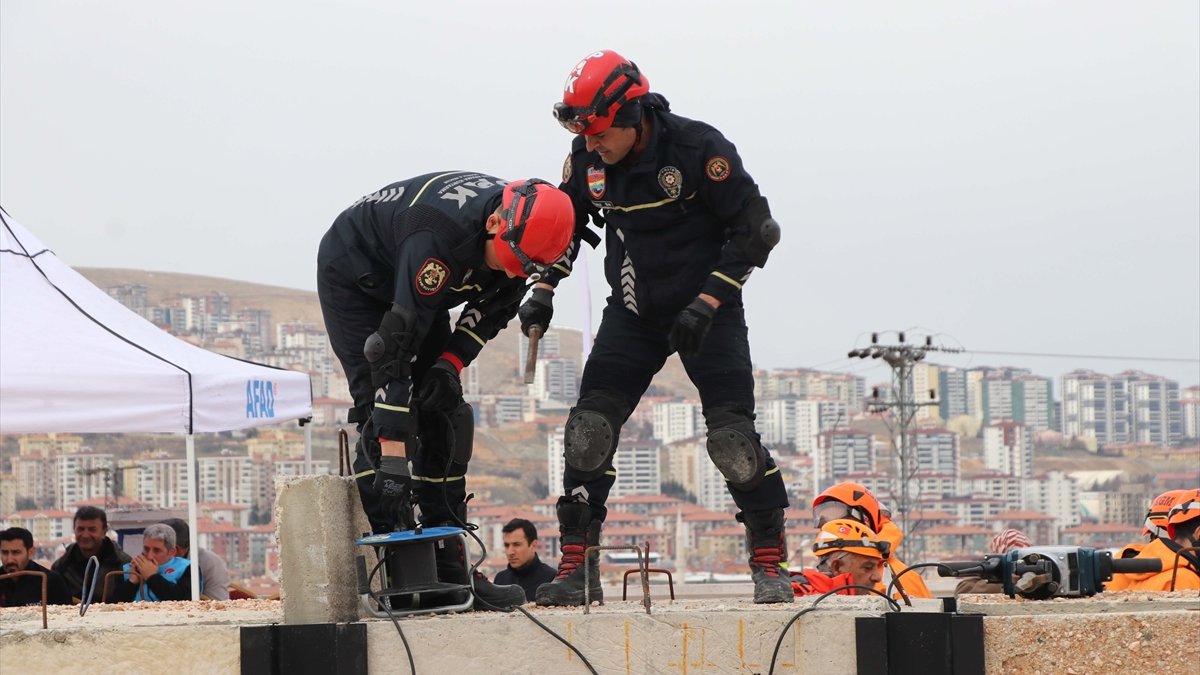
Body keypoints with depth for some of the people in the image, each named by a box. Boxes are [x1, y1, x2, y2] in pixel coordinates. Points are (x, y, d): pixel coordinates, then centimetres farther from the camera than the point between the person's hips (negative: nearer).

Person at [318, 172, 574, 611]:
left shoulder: (520, 228, -21)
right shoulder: (440, 235, -43)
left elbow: (494, 308, -2)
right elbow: (395, 344, -45)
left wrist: (452, 361, -19)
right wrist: (392, 463, -47)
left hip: (412, 283, 7)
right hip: (354, 277, -7)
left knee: (445, 413, -3)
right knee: (382, 405, -20)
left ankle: (448, 566, -3)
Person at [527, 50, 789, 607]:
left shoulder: (698, 148, -20)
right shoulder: (587, 161, -5)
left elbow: (756, 230, -16)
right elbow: (565, 223, 13)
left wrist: (706, 301, -22)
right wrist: (543, 290, -1)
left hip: (707, 311, -4)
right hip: (632, 314, 5)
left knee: (732, 436, -14)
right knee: (588, 431, -7)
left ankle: (770, 565, -1)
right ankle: (576, 570, 1)